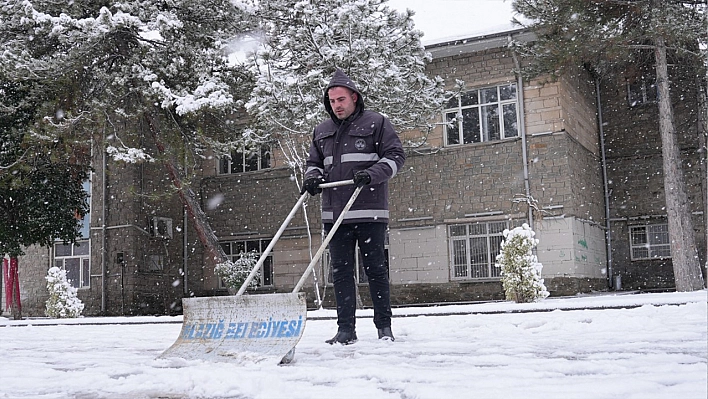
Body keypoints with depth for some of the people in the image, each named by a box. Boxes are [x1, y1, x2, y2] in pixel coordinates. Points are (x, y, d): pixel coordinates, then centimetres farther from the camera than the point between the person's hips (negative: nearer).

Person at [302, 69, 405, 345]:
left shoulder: (376, 123, 2)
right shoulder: (321, 131, 17)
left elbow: (395, 156, -2)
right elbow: (314, 162, 24)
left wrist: (372, 174, -18)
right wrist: (312, 177, 1)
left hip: (369, 211, -4)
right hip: (334, 213, 5)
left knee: (375, 269, 2)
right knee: (341, 271, 4)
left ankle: (384, 327, 12)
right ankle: (346, 329, 9)